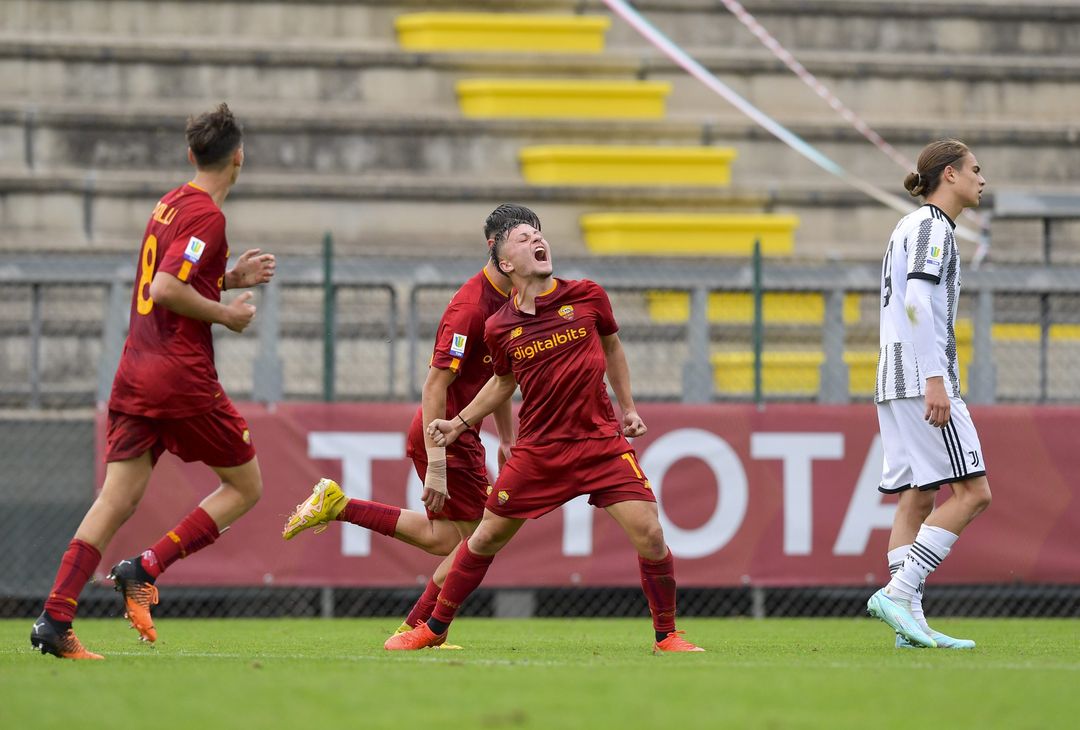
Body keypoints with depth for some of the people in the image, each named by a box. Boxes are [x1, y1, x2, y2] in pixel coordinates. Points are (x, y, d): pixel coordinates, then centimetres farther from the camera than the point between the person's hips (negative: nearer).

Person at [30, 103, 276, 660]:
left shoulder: (170, 205, 16)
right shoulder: (206, 215, -11)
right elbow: (165, 290, -21)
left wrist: (231, 277, 25)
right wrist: (226, 314, -9)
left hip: (135, 375, 8)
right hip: (183, 379, -8)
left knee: (119, 496, 2)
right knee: (244, 487, 7)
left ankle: (55, 618, -10)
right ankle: (146, 569, -7)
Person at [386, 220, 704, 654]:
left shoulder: (587, 296, -2)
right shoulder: (499, 328, 0)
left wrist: (627, 408, 16)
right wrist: (460, 423, 14)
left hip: (602, 441, -1)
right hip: (538, 450, 1)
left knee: (649, 534, -13)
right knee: (486, 539, 6)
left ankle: (666, 637, 5)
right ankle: (433, 629, 23)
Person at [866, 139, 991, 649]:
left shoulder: (912, 226, 23)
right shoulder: (931, 225, -7)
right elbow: (917, 301, -19)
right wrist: (934, 379, -25)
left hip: (895, 379, 10)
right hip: (920, 377, -10)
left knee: (916, 499, 4)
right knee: (972, 491, -10)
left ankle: (910, 623, -2)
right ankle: (898, 592, -17)